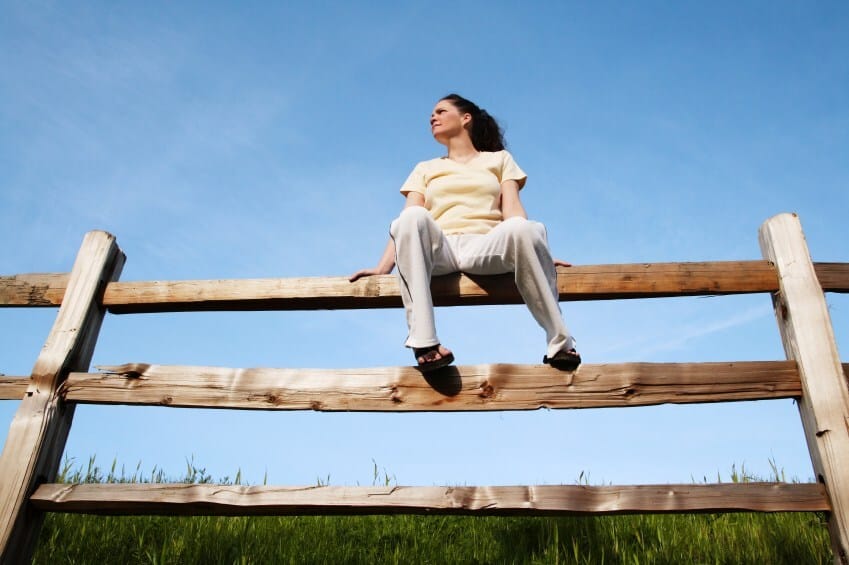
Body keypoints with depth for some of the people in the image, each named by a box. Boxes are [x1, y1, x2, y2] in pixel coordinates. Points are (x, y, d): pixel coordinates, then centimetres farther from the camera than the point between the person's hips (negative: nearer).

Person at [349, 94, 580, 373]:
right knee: (412, 217, -34)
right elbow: (405, 224, 12)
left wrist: (533, 250, -12)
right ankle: (423, 342, -38)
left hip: (485, 246, -1)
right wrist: (382, 268, -5)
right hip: (439, 250, 1)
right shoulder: (425, 168, 28)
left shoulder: (499, 159, 26)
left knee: (523, 228, -36)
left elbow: (512, 209, 8)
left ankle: (559, 343, -26)